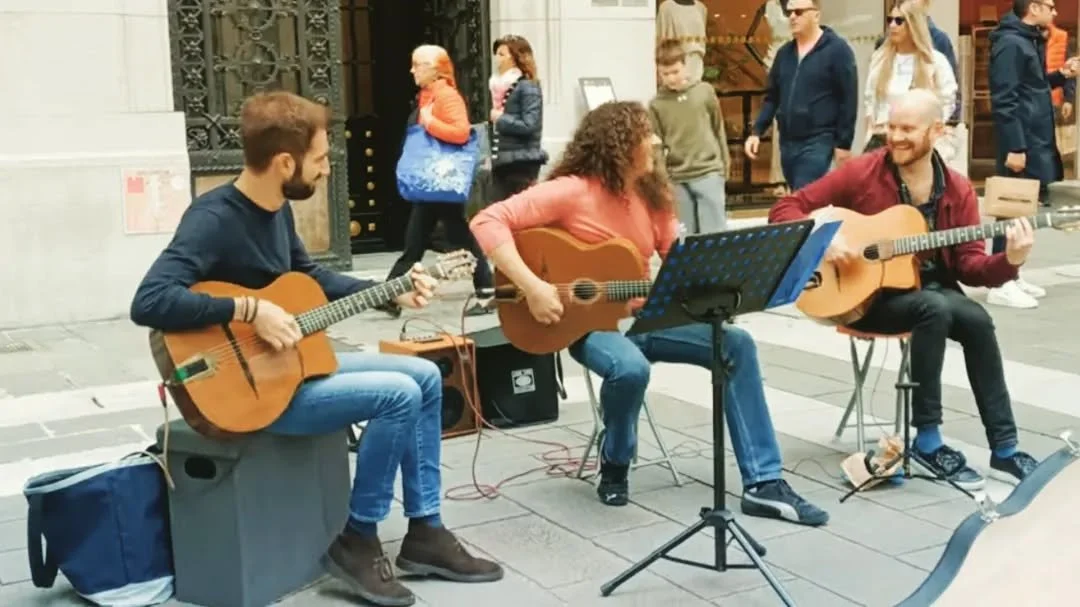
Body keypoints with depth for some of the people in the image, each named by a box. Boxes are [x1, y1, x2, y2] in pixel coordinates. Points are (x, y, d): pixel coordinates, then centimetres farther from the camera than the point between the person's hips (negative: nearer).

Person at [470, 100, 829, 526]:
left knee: (736, 344, -9)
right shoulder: (573, 191, -16)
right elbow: (488, 221, -24)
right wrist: (533, 287, -31)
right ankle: (614, 467, -5)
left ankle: (763, 483, -8)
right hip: (588, 322, -7)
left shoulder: (652, 195, 6)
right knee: (630, 368, -39)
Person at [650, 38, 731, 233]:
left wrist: (725, 164, 13)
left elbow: (719, 128, 10)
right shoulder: (656, 104, 0)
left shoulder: (705, 91, 1)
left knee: (714, 231, -1)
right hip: (676, 179, 1)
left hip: (709, 172, -1)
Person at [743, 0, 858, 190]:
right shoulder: (784, 52, 13)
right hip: (787, 142, 7)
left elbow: (849, 100, -8)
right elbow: (772, 97, 17)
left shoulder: (837, 50, -6)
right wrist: (757, 132, 6)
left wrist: (843, 143, -11)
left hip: (818, 142, -7)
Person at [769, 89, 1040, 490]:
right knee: (934, 309, -33)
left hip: (932, 289, 3)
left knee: (977, 320, -27)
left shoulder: (957, 190, 1)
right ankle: (928, 439, -20)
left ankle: (1004, 450, -18)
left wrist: (1009, 261, -21)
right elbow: (784, 210, -8)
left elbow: (969, 265, -1)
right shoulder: (861, 173, -8)